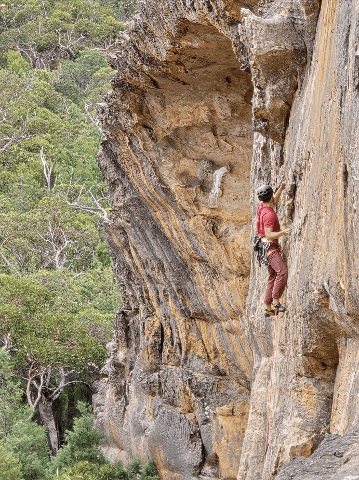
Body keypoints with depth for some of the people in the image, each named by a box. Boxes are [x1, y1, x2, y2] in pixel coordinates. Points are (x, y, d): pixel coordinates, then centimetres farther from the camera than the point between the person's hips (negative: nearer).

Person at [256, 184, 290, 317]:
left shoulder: (262, 206, 9)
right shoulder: (269, 214, -19)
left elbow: (274, 202, 32)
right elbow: (269, 234, -25)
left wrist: (281, 189, 23)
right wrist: (283, 232, -38)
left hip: (270, 247, 10)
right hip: (270, 247, -10)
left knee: (273, 277, 9)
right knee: (282, 272, -24)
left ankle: (268, 309, 9)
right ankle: (276, 302, -28)